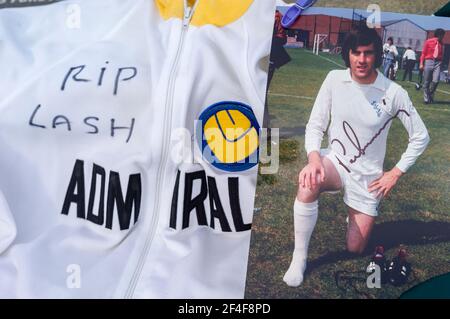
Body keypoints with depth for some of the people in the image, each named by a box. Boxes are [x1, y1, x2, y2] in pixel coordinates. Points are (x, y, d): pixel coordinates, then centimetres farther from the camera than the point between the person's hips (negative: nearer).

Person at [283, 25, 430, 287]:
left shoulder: (394, 93, -14)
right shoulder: (334, 79, -9)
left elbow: (421, 137, -3)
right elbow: (315, 125, -5)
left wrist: (396, 173, -5)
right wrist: (314, 157, -23)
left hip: (368, 174, 0)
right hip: (334, 160, 0)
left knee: (356, 249, 3)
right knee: (308, 181, -37)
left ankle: (363, 213, 39)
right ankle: (299, 258, -20)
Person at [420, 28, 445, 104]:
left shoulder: (441, 44, 10)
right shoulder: (428, 42, 1)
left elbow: (441, 55, 15)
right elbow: (423, 53, 1)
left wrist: (440, 63, 9)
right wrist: (421, 64, -6)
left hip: (437, 63, 2)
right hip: (428, 62, -2)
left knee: (436, 81, -14)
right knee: (426, 82, 1)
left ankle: (431, 95, 8)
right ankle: (426, 99, 10)